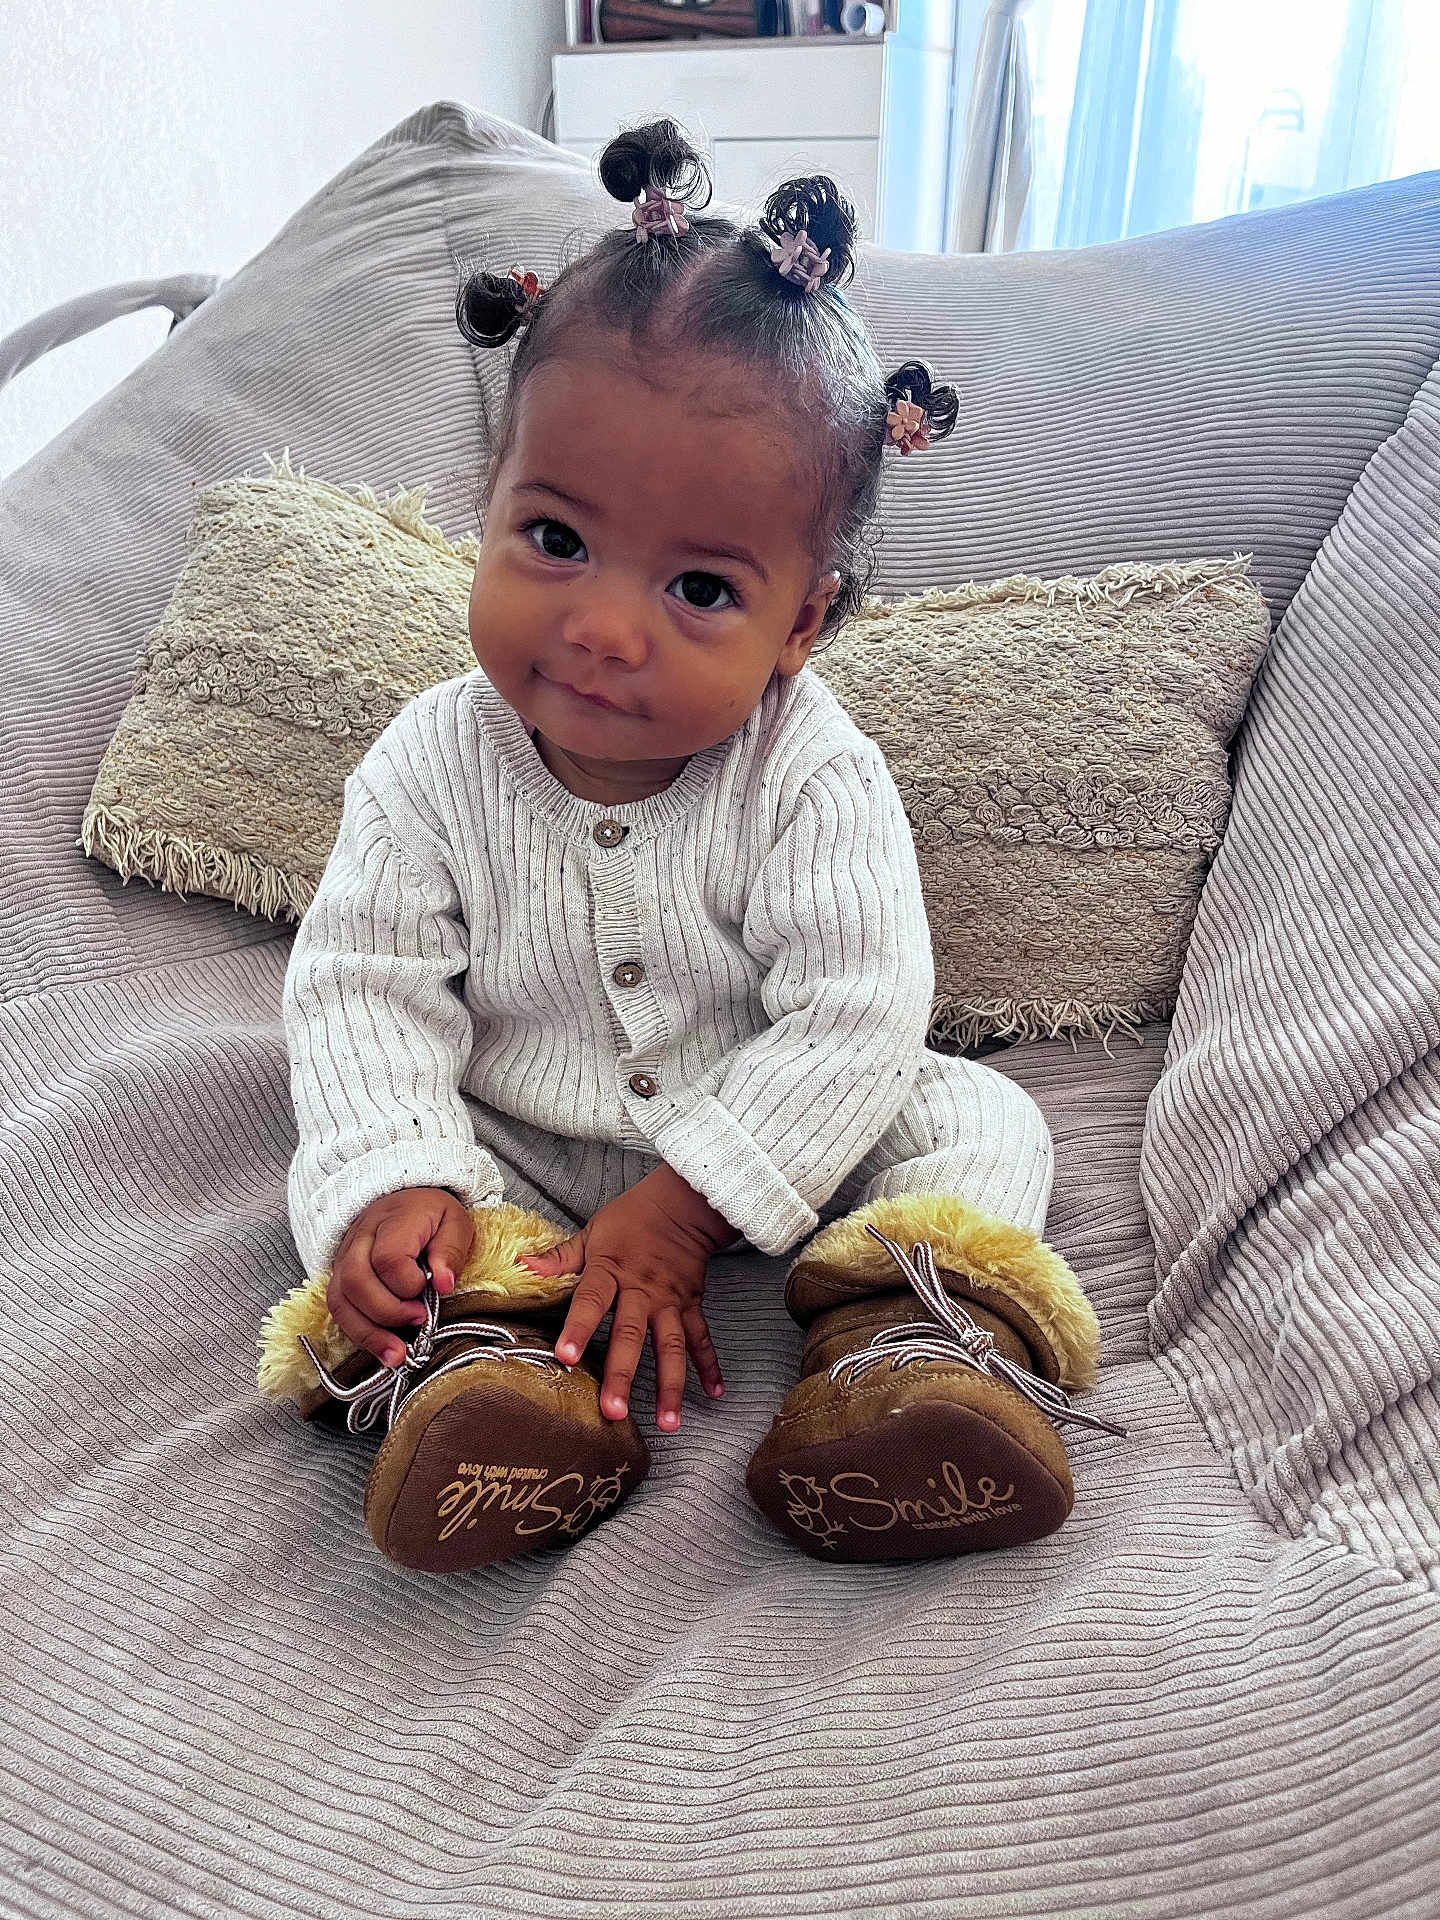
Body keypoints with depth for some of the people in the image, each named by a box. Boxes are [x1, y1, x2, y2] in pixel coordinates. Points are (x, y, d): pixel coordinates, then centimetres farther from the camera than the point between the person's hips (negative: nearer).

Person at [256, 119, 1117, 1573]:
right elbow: (363, 988, -14)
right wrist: (390, 1183, -29)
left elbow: (854, 1019, -24)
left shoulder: (813, 781, -23)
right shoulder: (434, 765, -17)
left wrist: (687, 1205, -27)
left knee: (980, 1123, -16)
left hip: (767, 1136, -1)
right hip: (513, 1148, 2)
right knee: (332, 1167, -17)